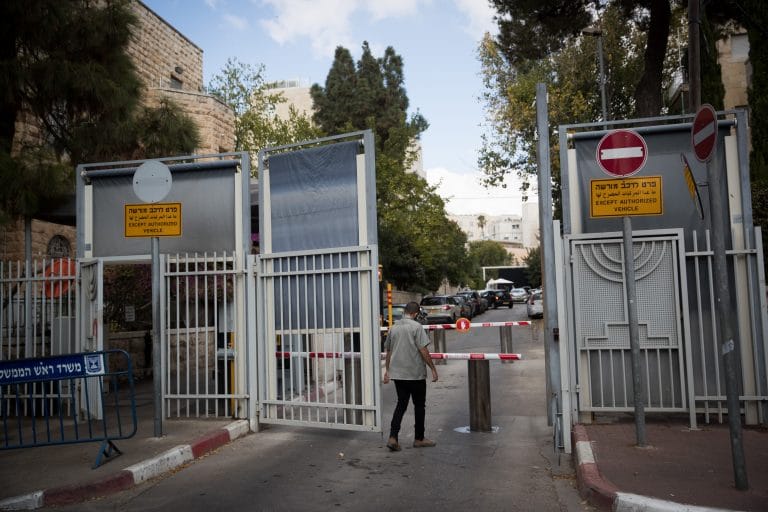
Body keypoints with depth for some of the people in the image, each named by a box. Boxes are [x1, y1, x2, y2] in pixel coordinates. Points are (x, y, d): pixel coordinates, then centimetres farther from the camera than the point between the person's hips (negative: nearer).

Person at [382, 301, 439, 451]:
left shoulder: (394, 327, 8)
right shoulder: (416, 326, -10)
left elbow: (388, 351, 14)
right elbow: (423, 350, -14)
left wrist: (387, 370, 22)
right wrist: (433, 368, -8)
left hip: (397, 373, 5)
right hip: (415, 373, -5)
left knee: (401, 404, 11)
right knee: (419, 405, 9)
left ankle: (393, 437, -1)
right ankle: (419, 439, 19)